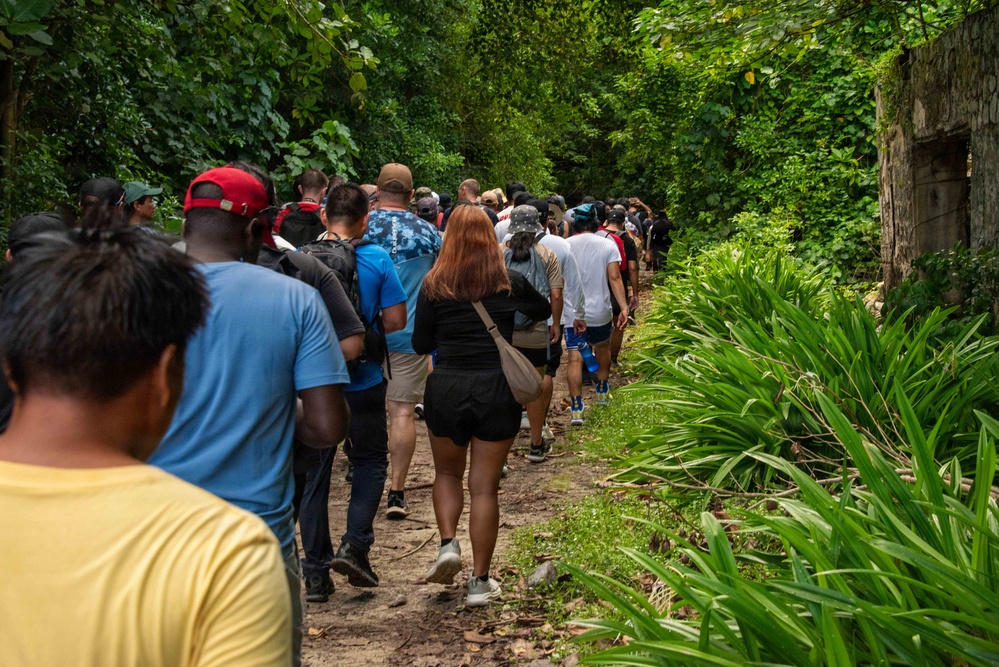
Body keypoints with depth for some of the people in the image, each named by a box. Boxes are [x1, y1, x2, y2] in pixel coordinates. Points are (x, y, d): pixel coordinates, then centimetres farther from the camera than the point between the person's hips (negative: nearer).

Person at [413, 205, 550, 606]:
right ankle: (480, 582, 9)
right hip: (498, 390, 0)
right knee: (485, 486, 6)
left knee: (447, 473, 23)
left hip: (446, 388, 0)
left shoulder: (434, 284, -2)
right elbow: (544, 310, 18)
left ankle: (448, 543, 2)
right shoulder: (510, 283, -1)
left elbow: (420, 344, 1)